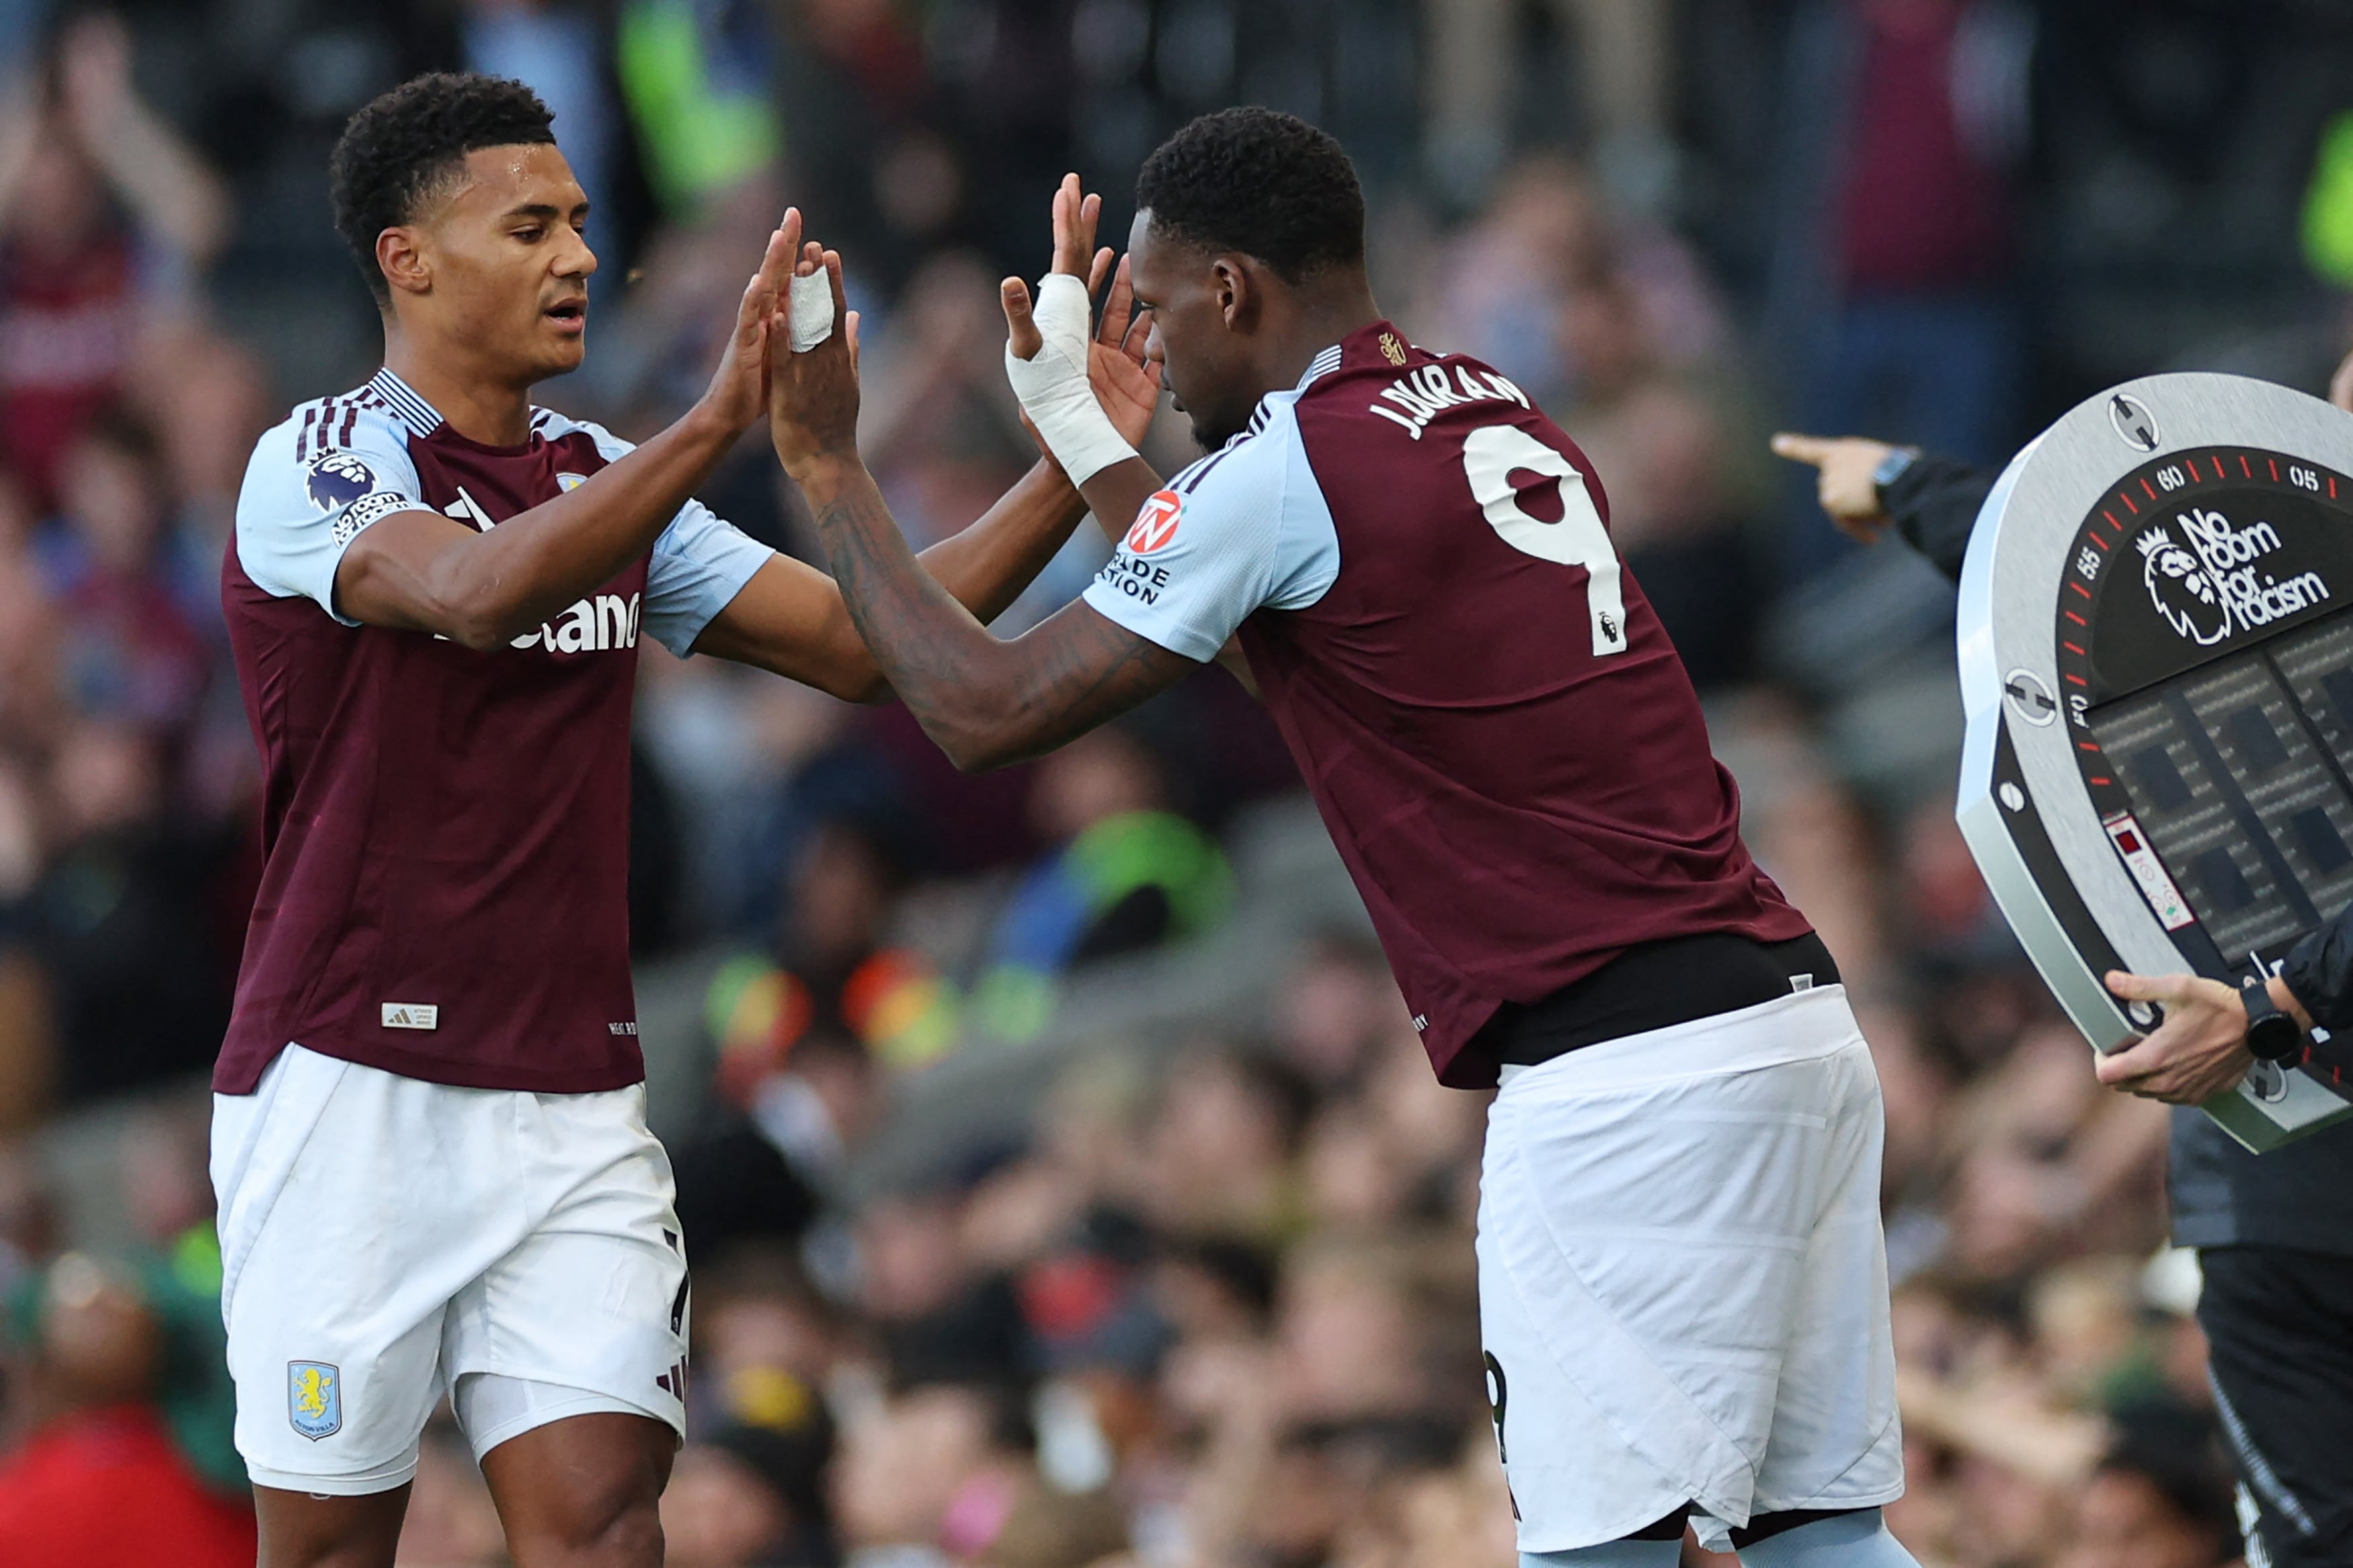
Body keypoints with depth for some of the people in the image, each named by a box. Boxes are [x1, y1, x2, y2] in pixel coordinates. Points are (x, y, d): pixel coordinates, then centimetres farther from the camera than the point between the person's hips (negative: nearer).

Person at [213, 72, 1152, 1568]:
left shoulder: (604, 480, 14)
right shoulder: (317, 466, -7)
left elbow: (860, 641, 11)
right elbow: (477, 592, -28)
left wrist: (1070, 471, -2)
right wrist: (718, 424, -37)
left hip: (574, 1102, 5)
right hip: (353, 1088, -5)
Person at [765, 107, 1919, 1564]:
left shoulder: (1292, 464, -7)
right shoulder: (1501, 421, 19)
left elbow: (986, 709, -2)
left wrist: (830, 469, 9)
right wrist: (1079, 423, 39)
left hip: (1616, 1074, -9)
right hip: (1798, 1019, 9)